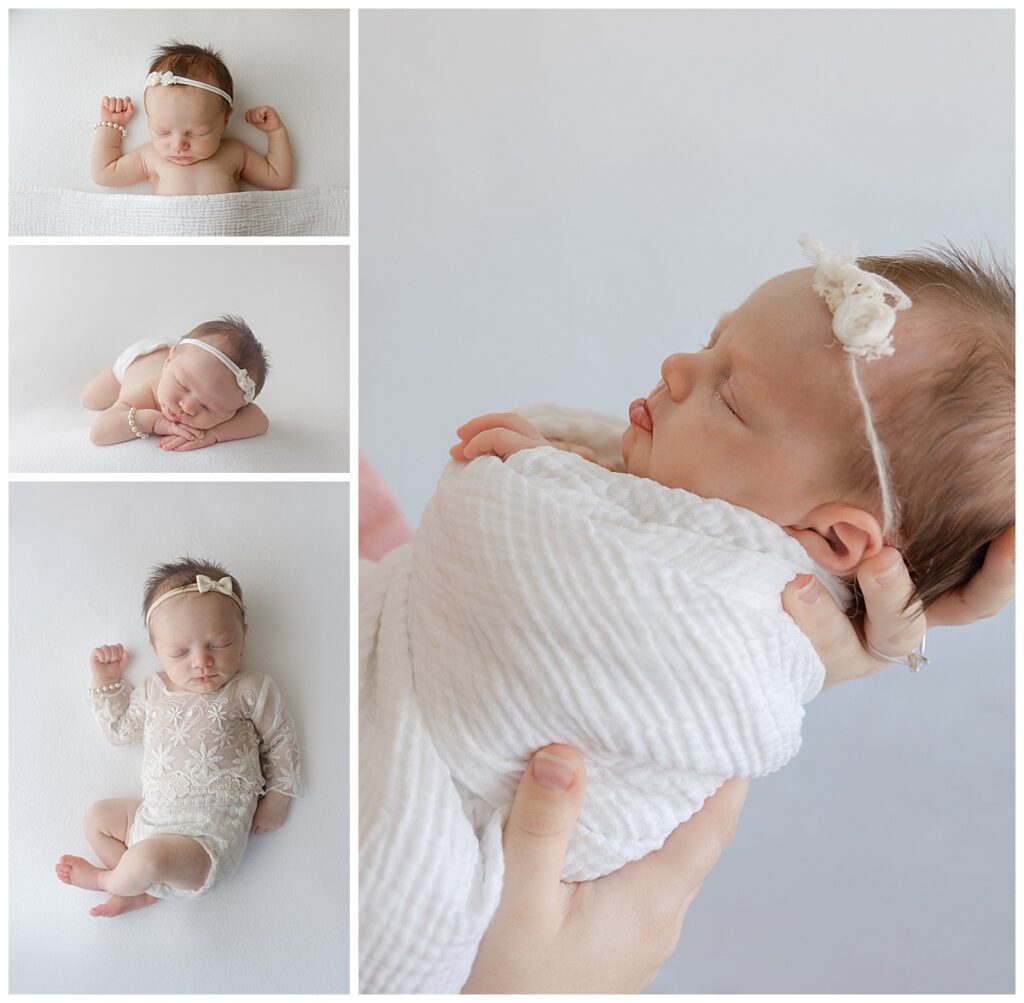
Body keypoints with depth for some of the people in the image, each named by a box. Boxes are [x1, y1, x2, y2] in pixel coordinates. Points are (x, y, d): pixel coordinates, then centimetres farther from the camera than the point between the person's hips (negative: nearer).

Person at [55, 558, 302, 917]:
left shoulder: (251, 691, -8)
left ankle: (108, 880, 8)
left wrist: (278, 795, -1)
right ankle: (142, 889, 3)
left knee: (148, 859, -28)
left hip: (210, 832, -7)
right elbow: (120, 729, 22)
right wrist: (107, 681, 14)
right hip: (154, 815, 7)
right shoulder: (153, 691, 7)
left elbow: (280, 740, 2)